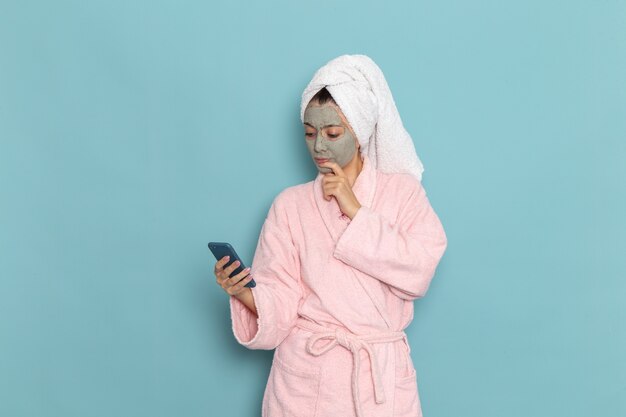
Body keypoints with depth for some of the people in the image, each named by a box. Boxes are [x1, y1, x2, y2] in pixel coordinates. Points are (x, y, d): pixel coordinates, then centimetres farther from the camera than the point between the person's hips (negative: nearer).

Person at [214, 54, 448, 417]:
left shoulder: (402, 190, 1)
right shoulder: (291, 204, 0)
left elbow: (418, 273, -13)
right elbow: (279, 306, -6)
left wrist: (355, 210, -12)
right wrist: (244, 293, -26)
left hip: (381, 373, 0)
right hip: (306, 373, 0)